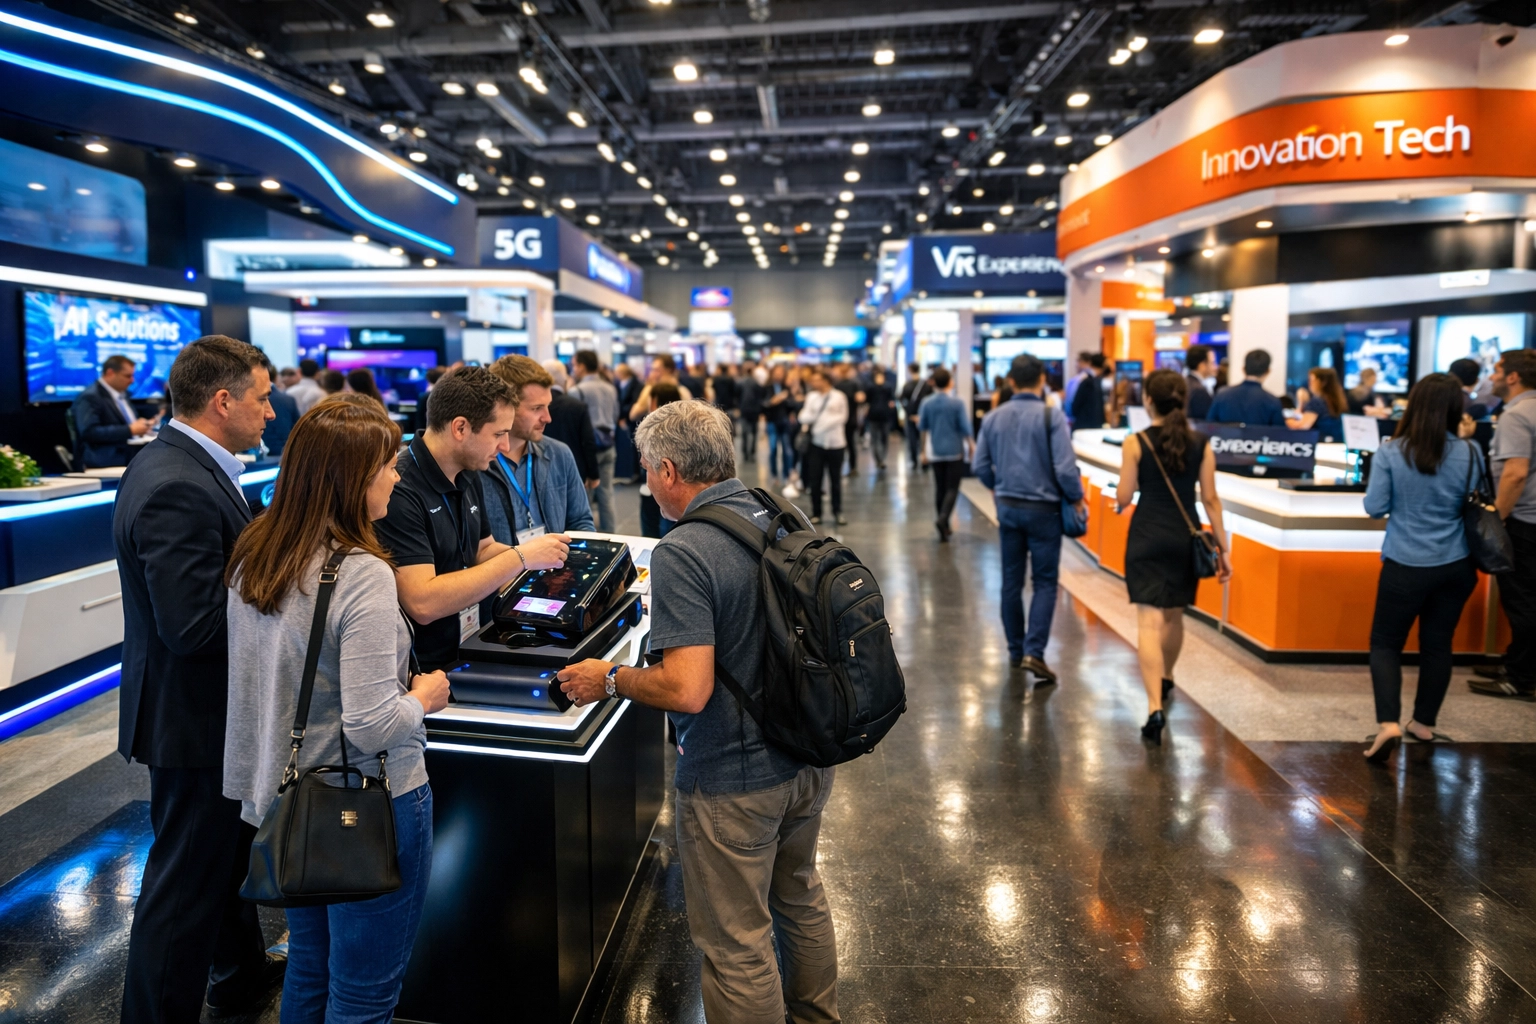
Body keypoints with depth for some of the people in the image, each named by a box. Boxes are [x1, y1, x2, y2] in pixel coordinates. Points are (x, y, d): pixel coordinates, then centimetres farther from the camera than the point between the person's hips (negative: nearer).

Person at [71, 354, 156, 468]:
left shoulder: (121, 393, 18)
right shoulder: (89, 398, -8)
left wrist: (140, 425, 4)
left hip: (132, 455, 9)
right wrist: (130, 430, -19)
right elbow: (89, 433, -19)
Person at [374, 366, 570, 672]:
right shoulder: (398, 491, -21)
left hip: (467, 653, 7)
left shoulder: (468, 476, 5)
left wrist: (532, 553, -1)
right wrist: (520, 558, -23)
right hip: (423, 671, -7)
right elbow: (422, 603, -27)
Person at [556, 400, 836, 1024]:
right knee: (800, 897, 30)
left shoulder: (681, 554, -25)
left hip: (734, 780, -8)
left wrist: (610, 679, -13)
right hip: (809, 758, 9)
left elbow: (687, 689, -30)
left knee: (737, 944, 12)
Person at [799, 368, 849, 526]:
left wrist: (821, 427, -10)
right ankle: (816, 513, 10)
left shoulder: (839, 397, -2)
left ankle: (837, 512, 15)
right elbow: (805, 417, 4)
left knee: (836, 480, 5)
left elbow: (842, 417, -3)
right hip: (816, 442, 2)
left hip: (835, 442, -2)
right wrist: (806, 422, -19)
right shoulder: (811, 397, 8)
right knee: (815, 480, 2)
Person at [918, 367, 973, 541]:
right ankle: (943, 518, -22)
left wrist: (924, 450, 19)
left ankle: (944, 527, 17)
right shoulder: (957, 403, -11)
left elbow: (922, 427, 6)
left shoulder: (927, 402, -2)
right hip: (955, 450, -3)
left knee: (940, 487, 12)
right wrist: (969, 445, 10)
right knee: (952, 488, 0)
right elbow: (965, 428, -8)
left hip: (935, 451, 3)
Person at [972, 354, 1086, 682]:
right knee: (1045, 582, 3)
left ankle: (1015, 650, 21)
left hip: (1007, 507, 4)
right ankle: (1034, 651, -8)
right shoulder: (1052, 416, -12)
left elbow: (979, 466, 5)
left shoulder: (993, 418, 2)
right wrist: (1078, 499, 0)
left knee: (1012, 580, 12)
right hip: (1042, 508, -4)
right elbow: (1065, 468, -16)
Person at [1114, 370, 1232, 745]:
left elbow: (1124, 498, -6)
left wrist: (1119, 499, 18)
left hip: (1147, 537, -3)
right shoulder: (1201, 445, 1)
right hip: (1185, 538, 4)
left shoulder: (1135, 443, -7)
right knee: (1174, 615, 22)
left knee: (1150, 621, -6)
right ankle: (1165, 679, 45)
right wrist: (1223, 547, 6)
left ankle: (1155, 707, -17)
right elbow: (1210, 499, 1)